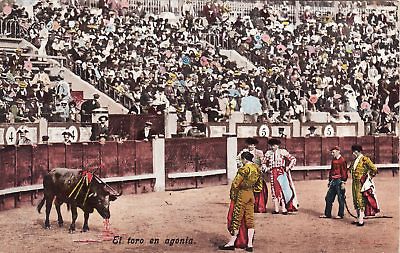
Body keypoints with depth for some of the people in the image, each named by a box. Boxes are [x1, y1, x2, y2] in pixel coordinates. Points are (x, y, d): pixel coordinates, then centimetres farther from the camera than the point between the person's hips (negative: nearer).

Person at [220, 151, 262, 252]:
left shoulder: (244, 169, -17)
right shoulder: (257, 169, 6)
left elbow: (235, 183, -15)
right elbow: (259, 186, 14)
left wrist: (233, 196, -3)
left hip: (242, 194, -7)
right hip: (251, 195, 7)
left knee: (237, 218, 1)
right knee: (249, 219, 8)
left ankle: (232, 243, 7)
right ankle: (249, 244, 9)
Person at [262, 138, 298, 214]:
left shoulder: (283, 152, -1)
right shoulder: (268, 153, 9)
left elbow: (293, 159, 2)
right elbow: (264, 162, 21)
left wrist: (288, 167, -4)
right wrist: (265, 169, 5)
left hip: (282, 172, -3)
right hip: (273, 173, 3)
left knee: (282, 189, -7)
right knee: (274, 189, 4)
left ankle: (284, 209, -6)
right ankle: (276, 209, 9)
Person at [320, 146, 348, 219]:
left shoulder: (342, 160, -11)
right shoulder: (333, 160, 14)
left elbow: (344, 172, -13)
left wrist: (343, 182, -16)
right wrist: (329, 181, 22)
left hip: (339, 181, -8)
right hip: (333, 181, 8)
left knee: (340, 199, 1)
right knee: (328, 198, 9)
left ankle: (341, 215, 10)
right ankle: (327, 214, 17)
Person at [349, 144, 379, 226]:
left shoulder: (365, 159, -11)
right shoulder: (355, 161, 12)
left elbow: (374, 169, -14)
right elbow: (351, 169, 31)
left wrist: (369, 177, -4)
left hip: (362, 184, -8)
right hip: (355, 183, 8)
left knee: (361, 201, -8)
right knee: (356, 201, 11)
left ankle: (361, 220, -6)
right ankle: (358, 219, 19)